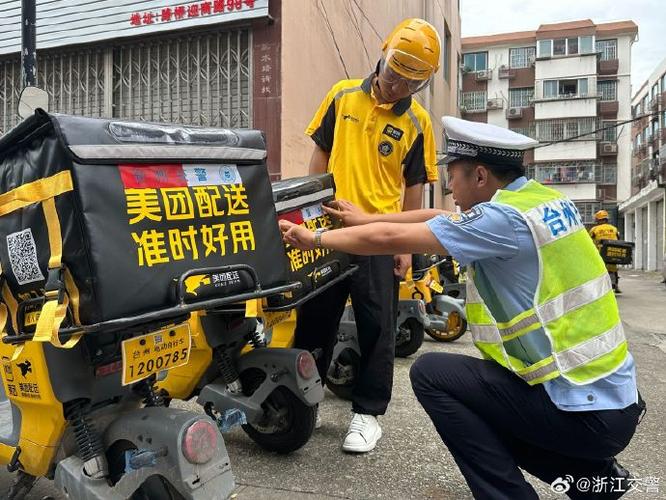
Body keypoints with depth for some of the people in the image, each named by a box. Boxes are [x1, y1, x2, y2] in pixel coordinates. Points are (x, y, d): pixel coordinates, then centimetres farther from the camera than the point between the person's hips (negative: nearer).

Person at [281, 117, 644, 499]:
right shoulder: (543, 198, 5)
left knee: (431, 374, -5)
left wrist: (315, 238, -2)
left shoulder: (505, 218, -21)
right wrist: (366, 219, 21)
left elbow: (388, 239, -18)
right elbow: (443, 220, 14)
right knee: (475, 408, 22)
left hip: (585, 411, -9)